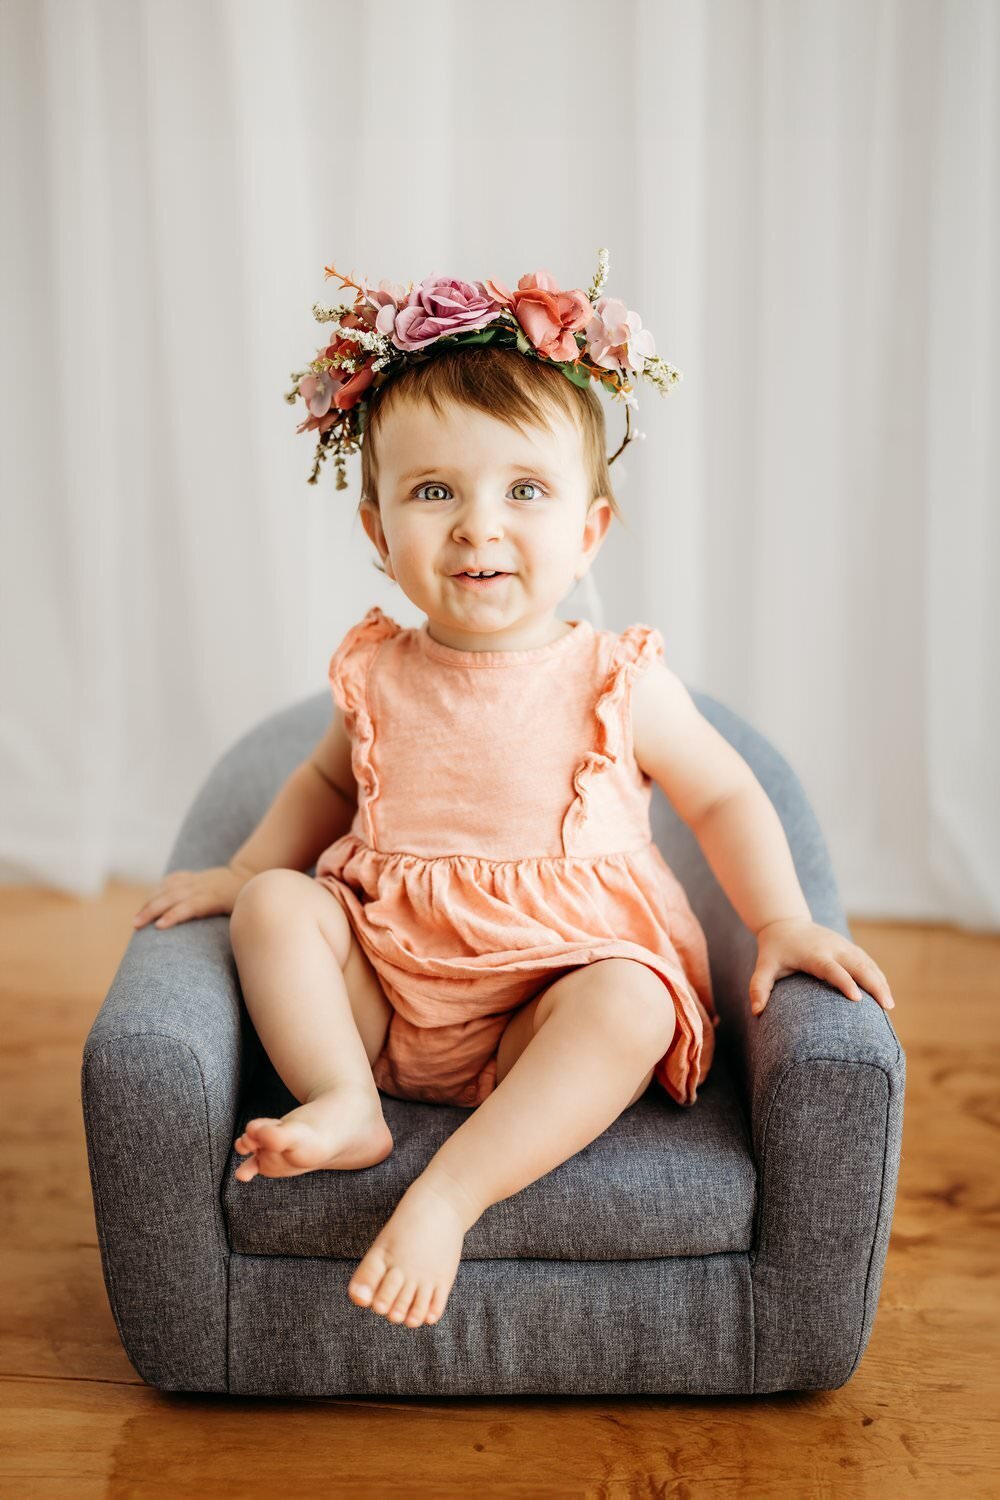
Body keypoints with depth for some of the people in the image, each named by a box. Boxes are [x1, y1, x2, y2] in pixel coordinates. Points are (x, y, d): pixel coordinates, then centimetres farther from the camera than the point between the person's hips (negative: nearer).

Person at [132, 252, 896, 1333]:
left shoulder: (617, 684, -7)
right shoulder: (378, 675, 1)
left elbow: (725, 799, 2)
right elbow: (331, 781, 21)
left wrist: (783, 924, -11)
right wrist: (241, 872, 10)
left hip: (555, 998, -3)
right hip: (384, 990, 3)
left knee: (632, 1005, -32)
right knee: (275, 906, -13)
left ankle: (445, 1192, -34)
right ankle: (346, 1108, -20)